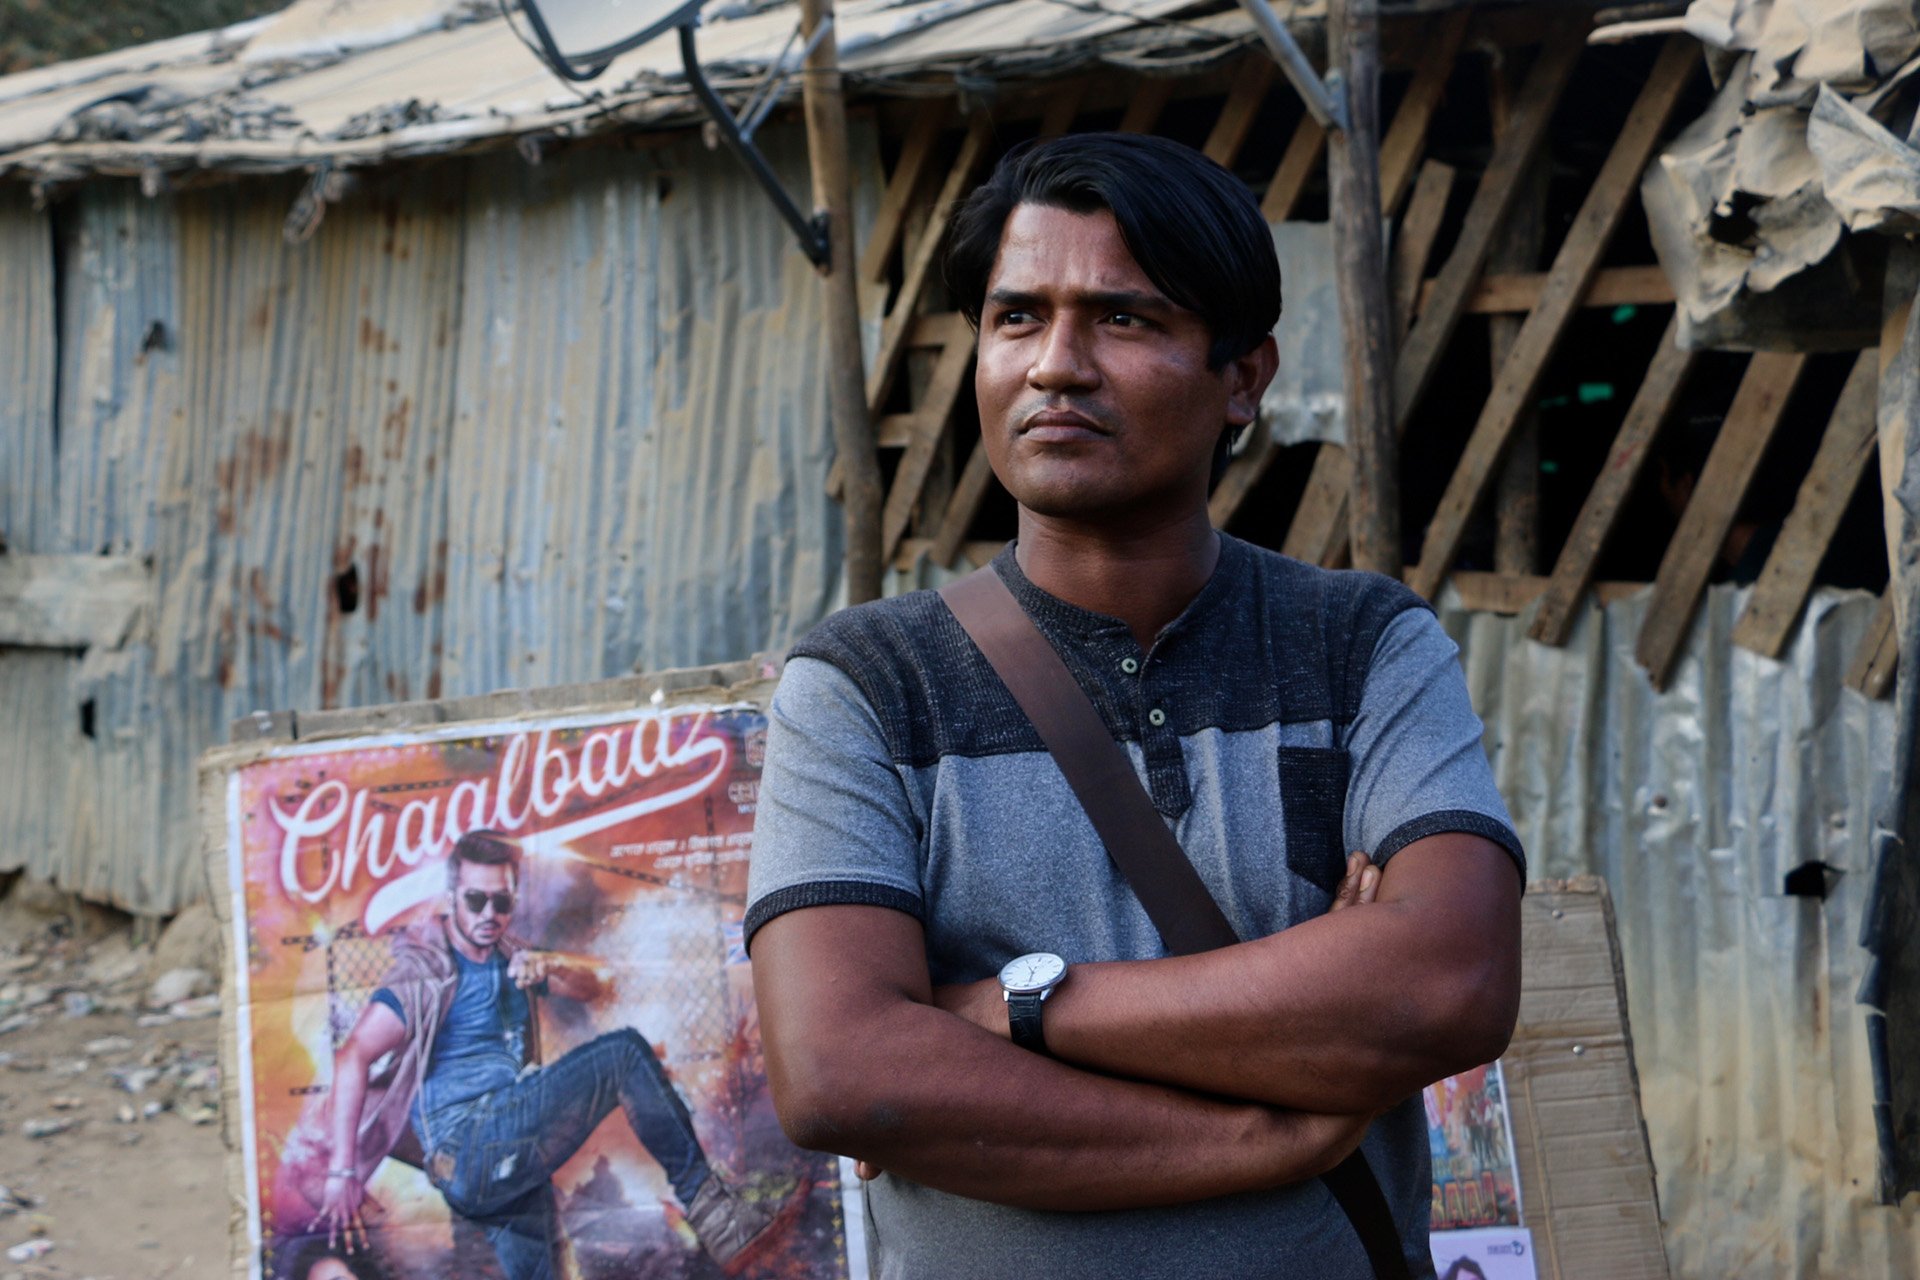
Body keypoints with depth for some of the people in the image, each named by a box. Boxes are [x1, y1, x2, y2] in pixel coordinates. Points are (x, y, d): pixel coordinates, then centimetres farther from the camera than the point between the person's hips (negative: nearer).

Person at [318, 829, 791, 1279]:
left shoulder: (506, 958, 21)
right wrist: (342, 1173, -21)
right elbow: (353, 1056, -13)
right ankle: (705, 1201, -12)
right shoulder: (427, 970, -3)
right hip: (468, 1147, -8)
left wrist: (550, 966, -2)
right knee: (623, 1053, -14)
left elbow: (589, 988, 24)